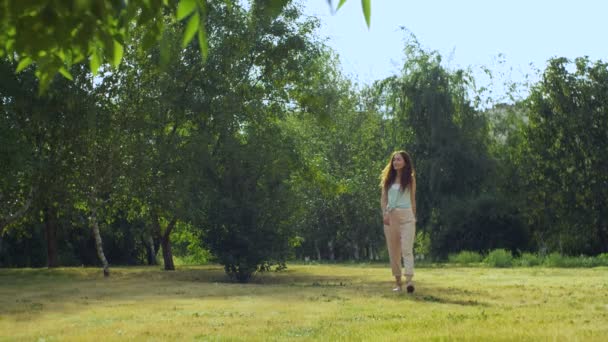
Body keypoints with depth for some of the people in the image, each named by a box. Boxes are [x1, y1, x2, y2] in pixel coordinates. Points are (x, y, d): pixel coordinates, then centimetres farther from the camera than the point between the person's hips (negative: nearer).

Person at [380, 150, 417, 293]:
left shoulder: (410, 178, 5)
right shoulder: (388, 178, 9)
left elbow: (413, 200, 10)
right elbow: (383, 198, 7)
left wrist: (414, 218, 10)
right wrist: (384, 214, -7)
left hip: (406, 215, -3)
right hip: (390, 216, 3)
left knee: (407, 249, -14)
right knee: (393, 251, 4)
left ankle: (409, 280, -25)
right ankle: (398, 282, 11)